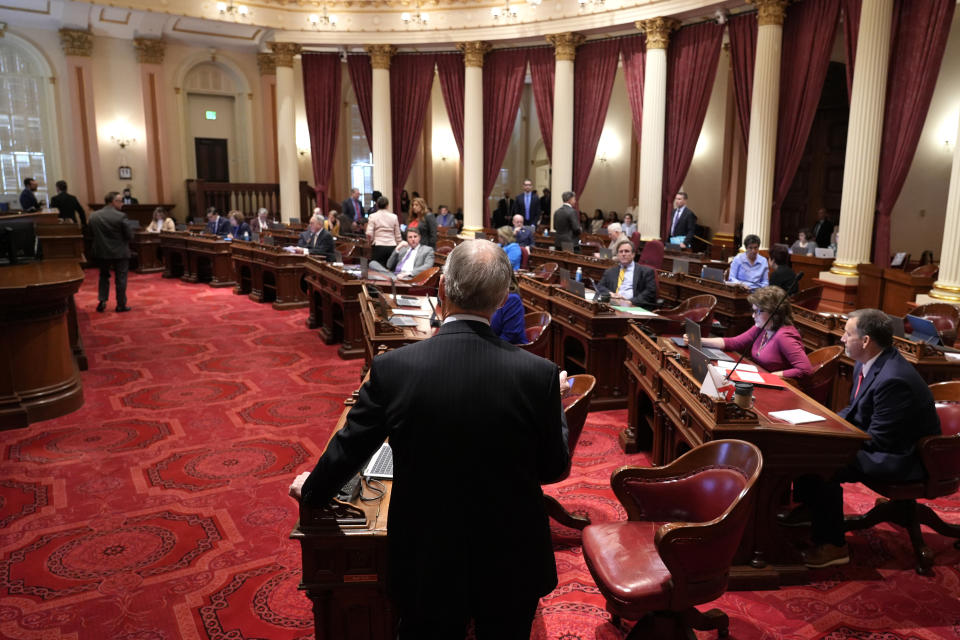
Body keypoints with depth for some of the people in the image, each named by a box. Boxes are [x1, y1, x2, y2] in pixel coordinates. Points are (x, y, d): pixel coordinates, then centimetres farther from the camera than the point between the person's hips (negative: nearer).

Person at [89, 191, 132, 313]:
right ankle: (121, 305, 11)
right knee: (120, 278, 6)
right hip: (120, 252, -4)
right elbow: (129, 235, -12)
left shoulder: (94, 216, -1)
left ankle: (102, 301, 12)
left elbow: (91, 233, 5)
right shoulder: (121, 216, -16)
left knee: (104, 276, 20)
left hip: (102, 252, 4)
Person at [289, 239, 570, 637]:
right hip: (512, 564, 1)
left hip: (427, 565, 0)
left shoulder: (392, 368, -18)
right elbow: (554, 468, -5)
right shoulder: (538, 374, -19)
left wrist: (311, 490, 17)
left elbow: (348, 447, -4)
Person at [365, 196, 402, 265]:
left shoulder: (373, 216, 0)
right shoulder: (394, 217, 6)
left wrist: (372, 241, 12)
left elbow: (369, 234, -7)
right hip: (392, 247, 2)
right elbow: (398, 235, 8)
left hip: (378, 247, -2)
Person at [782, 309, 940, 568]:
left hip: (901, 459, -10)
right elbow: (854, 409, 14)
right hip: (876, 439, 10)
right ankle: (809, 506, 27)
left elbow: (876, 441, -27)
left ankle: (833, 546, -7)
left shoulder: (894, 379, -31)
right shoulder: (866, 364, 0)